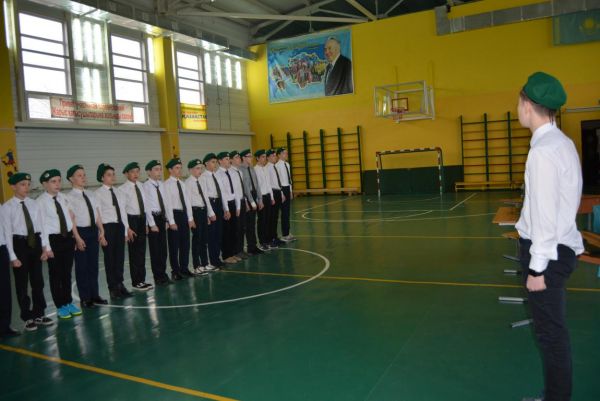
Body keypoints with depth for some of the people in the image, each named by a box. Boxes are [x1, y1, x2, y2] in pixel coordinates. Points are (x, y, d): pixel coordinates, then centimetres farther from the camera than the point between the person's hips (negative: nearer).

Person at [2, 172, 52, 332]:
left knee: (37, 280, 14)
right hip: (19, 244, -4)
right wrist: (13, 256, -12)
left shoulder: (34, 204, 3)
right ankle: (28, 317, 23)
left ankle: (39, 314, 29)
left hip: (35, 243, 4)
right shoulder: (7, 207, -8)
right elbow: (7, 233, -10)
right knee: (22, 283, 8)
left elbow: (41, 226, 5)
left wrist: (45, 247, 0)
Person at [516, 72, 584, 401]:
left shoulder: (544, 151, -18)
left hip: (547, 250, -10)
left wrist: (537, 268, -16)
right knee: (552, 327, 20)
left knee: (550, 330, 2)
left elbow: (544, 214, -20)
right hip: (560, 246, 10)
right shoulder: (563, 143, 11)